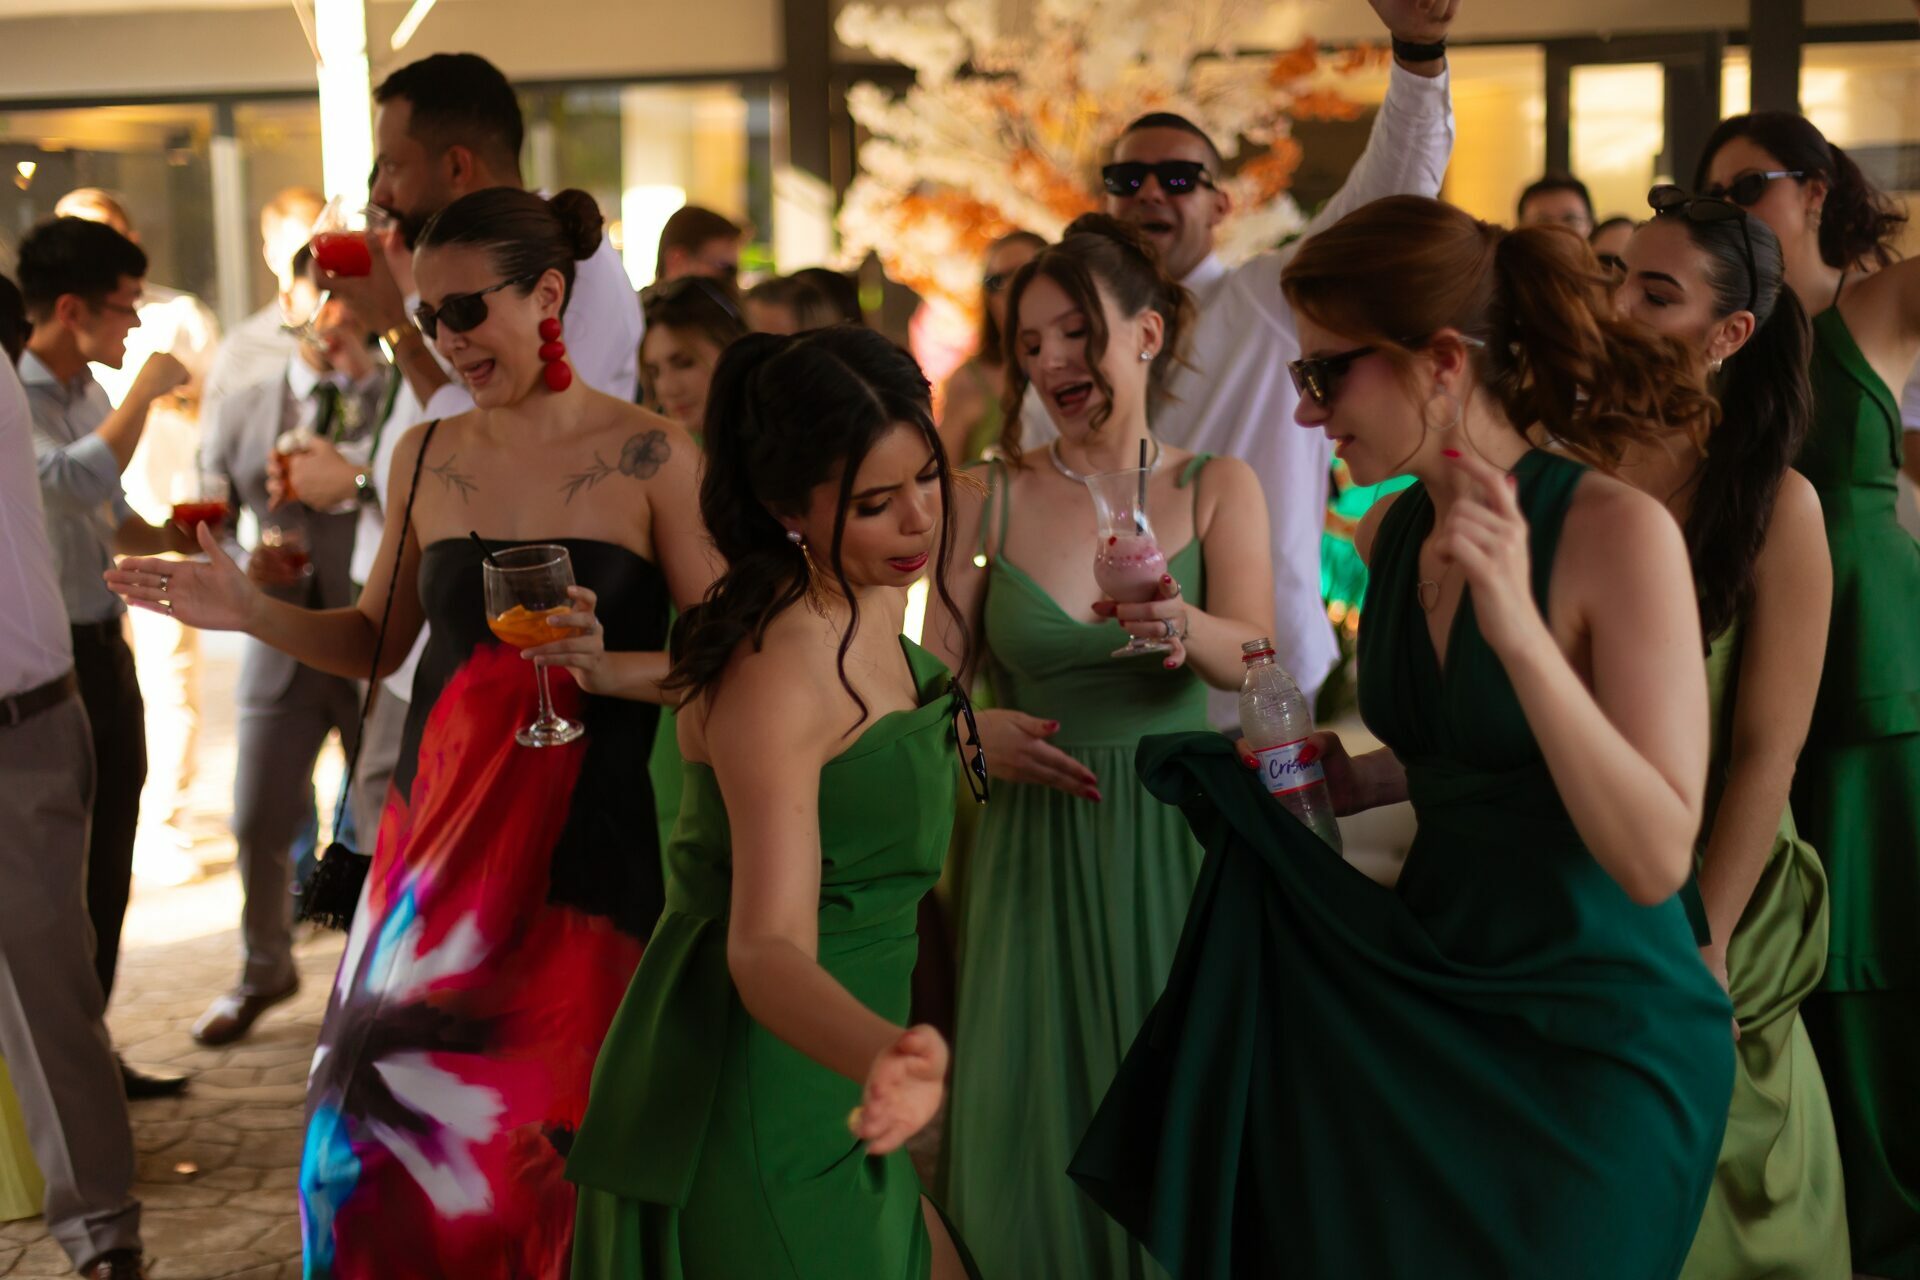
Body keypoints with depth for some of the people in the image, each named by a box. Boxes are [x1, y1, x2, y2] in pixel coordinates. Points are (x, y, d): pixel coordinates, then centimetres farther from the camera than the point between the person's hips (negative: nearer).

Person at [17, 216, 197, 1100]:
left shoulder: (88, 394, 12)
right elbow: (70, 481, -31)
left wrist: (175, 539, 5)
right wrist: (143, 396, -20)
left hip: (103, 648, 8)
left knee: (105, 868, 15)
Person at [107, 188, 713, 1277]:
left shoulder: (652, 458, -5)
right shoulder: (427, 455, 9)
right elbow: (380, 643, 17)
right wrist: (249, 612, 3)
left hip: (586, 837, -4)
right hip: (440, 823, 4)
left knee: (542, 1139, -2)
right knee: (384, 1120, 2)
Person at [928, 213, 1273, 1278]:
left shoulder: (1216, 490, 1)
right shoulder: (996, 497, 2)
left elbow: (1255, 659, -14)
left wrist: (1182, 628, -36)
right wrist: (976, 731, -22)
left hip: (1174, 838, -1)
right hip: (1033, 842, 1)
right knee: (1037, 1123, 6)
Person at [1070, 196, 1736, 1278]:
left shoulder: (1618, 531, -19)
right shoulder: (1391, 534, 2)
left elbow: (1658, 858, -25)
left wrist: (1519, 627, -33)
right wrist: (1348, 781, 1)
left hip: (1599, 1036, -7)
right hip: (1431, 1007, 7)